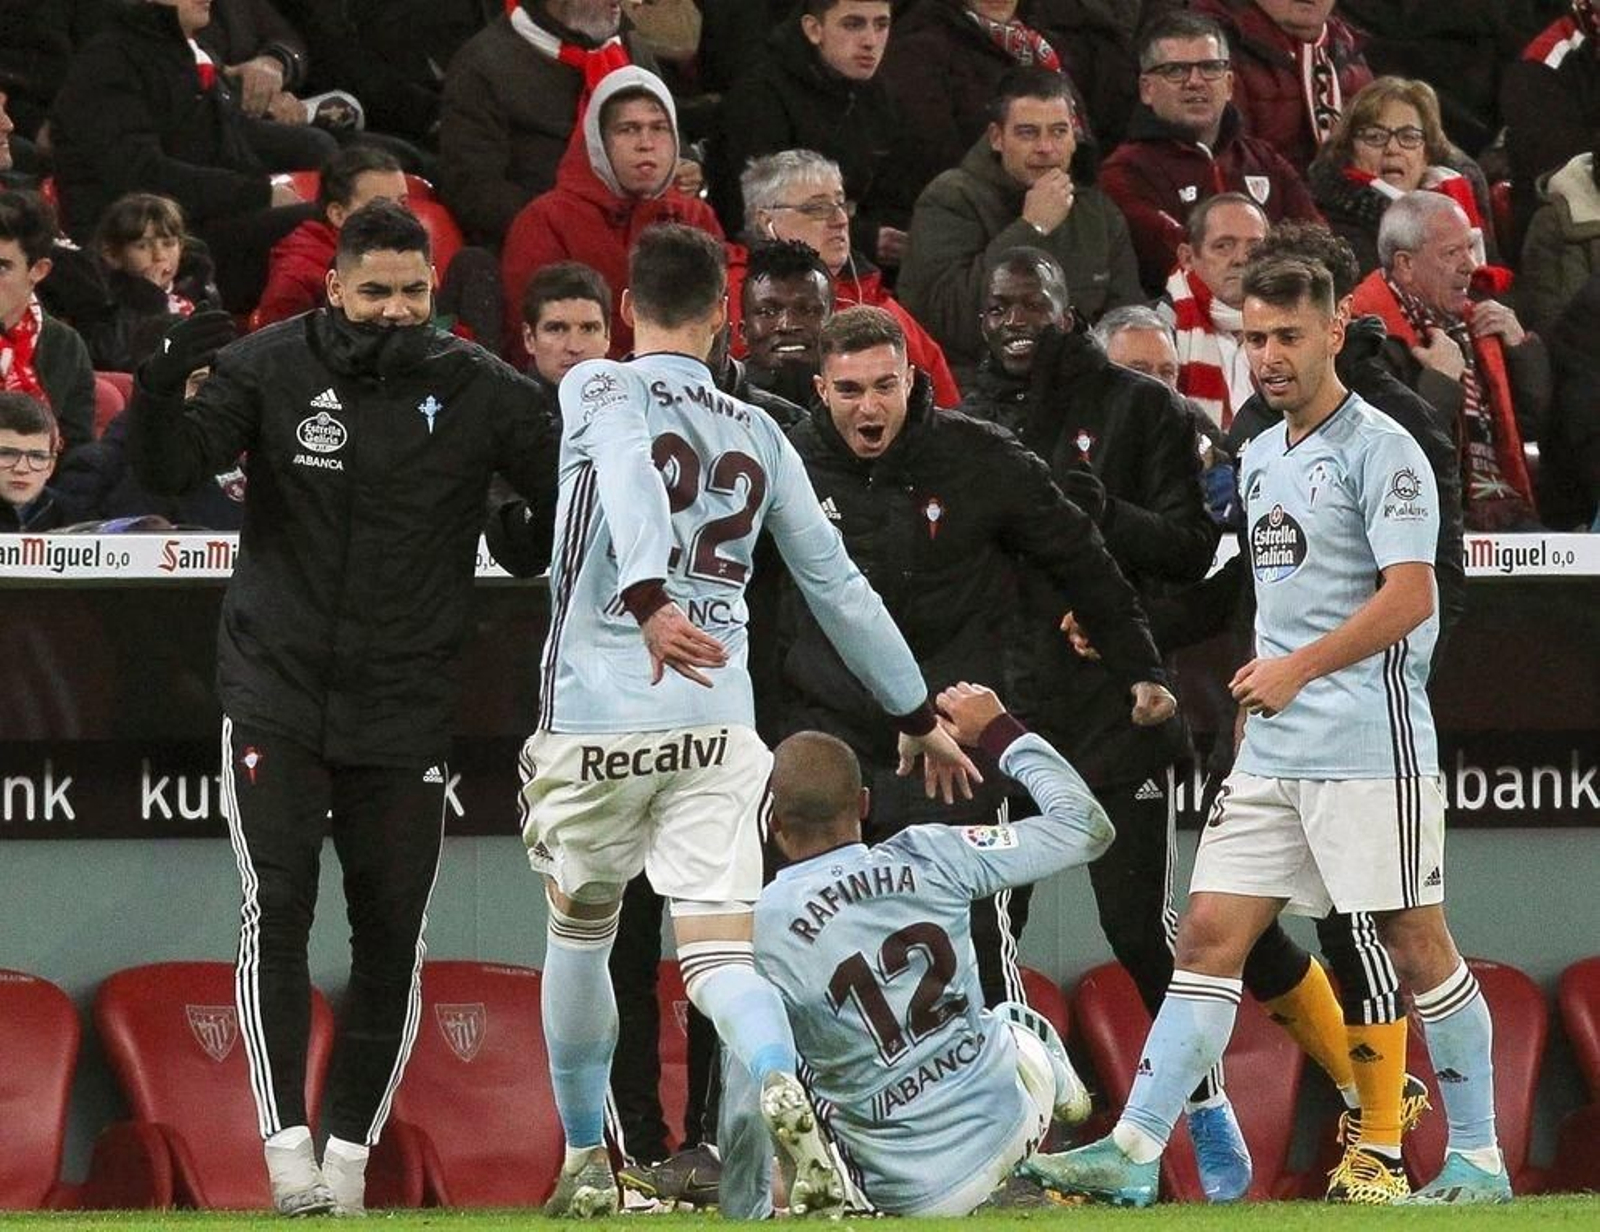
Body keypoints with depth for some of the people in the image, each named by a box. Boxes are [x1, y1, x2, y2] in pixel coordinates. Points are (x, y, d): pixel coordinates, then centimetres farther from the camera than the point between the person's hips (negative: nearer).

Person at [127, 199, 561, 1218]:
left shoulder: (479, 390, -3)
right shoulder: (270, 368, -4)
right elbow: (171, 471, -10)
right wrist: (163, 389, -29)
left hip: (407, 708, 1)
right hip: (277, 693, -1)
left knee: (393, 933, 3)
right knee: (277, 904, -13)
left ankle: (350, 1148, 14)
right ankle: (289, 1146, -14)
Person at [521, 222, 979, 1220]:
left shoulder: (599, 390, 4)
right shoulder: (760, 436, 16)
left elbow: (630, 479, -19)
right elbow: (840, 586, 18)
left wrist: (648, 601, -35)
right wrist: (920, 716, 26)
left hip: (596, 719, -2)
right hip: (718, 726, 2)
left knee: (580, 932, 19)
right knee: (720, 956, -5)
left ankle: (587, 1164, 27)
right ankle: (779, 1086, -36)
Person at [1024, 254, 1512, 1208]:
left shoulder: (1379, 449, -8)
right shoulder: (1261, 458, 17)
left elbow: (1410, 596, -16)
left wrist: (1297, 668, -16)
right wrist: (1265, 680, 16)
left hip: (1371, 745, -8)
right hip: (1274, 753, 8)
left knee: (1415, 942, -2)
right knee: (1212, 933, 0)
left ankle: (1479, 1159, 8)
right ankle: (1135, 1153, -5)